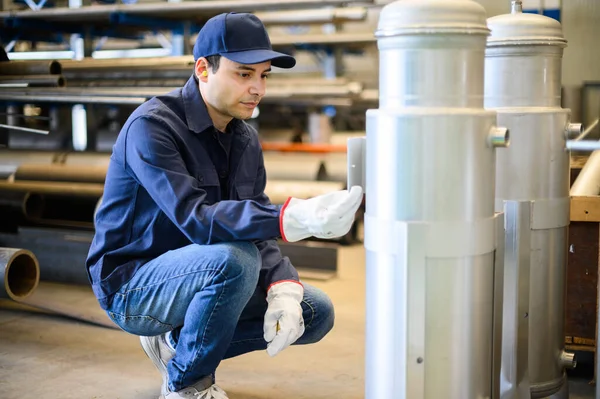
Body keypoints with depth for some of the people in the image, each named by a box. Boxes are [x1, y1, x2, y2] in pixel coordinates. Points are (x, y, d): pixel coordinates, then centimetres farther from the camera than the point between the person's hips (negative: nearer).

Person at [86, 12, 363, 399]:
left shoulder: (245, 139, 3)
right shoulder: (152, 127, -22)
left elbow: (258, 227, 0)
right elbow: (196, 219, -34)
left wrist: (283, 289, -21)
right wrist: (295, 218, -47)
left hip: (195, 275, 8)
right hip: (130, 287, -7)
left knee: (316, 312, -1)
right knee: (234, 259, -35)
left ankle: (175, 343, 11)